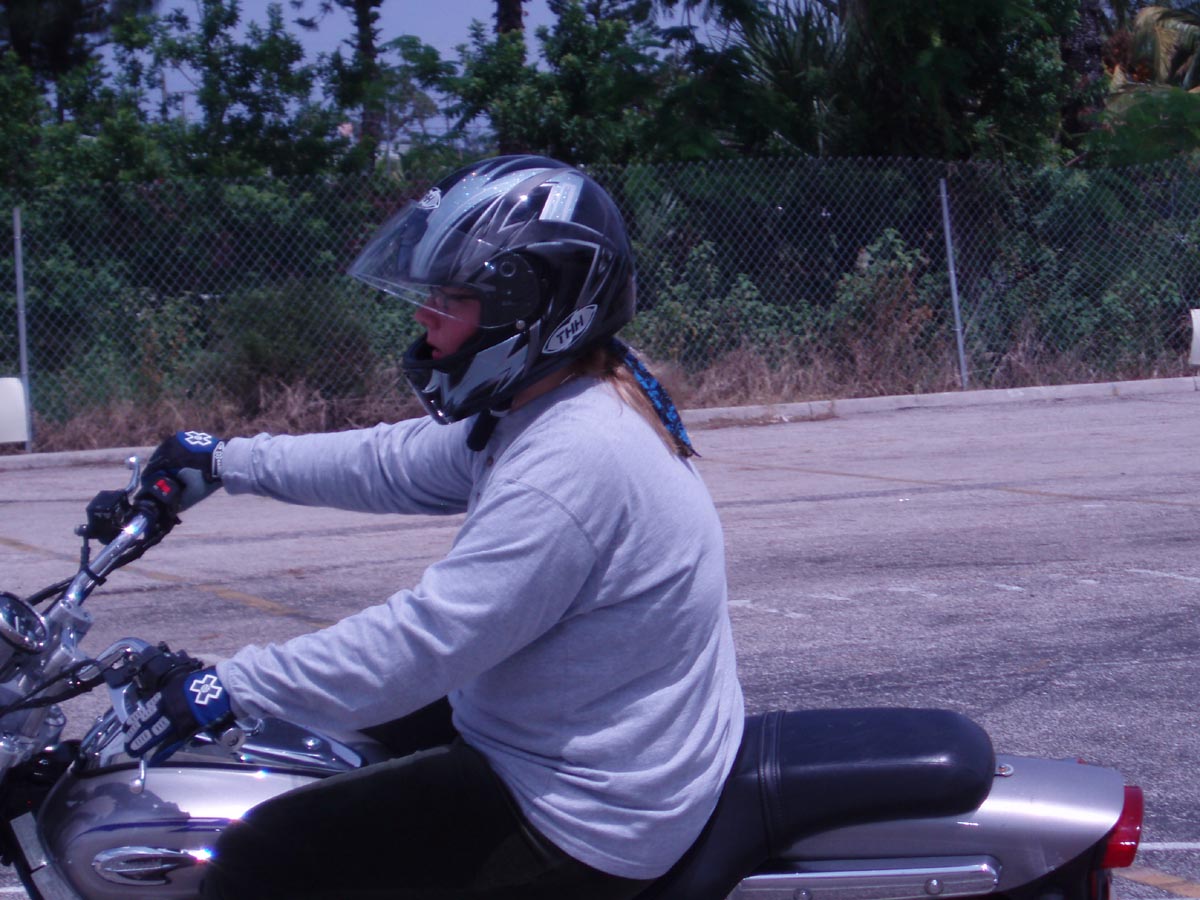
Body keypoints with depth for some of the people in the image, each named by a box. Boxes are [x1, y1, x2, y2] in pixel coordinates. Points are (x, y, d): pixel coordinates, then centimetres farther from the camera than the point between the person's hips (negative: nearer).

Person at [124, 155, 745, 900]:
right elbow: (397, 462, 17)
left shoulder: (570, 463, -28)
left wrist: (228, 689, -21)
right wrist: (227, 462, 21)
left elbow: (431, 638, -28)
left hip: (580, 832, -11)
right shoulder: (539, 408, 5)